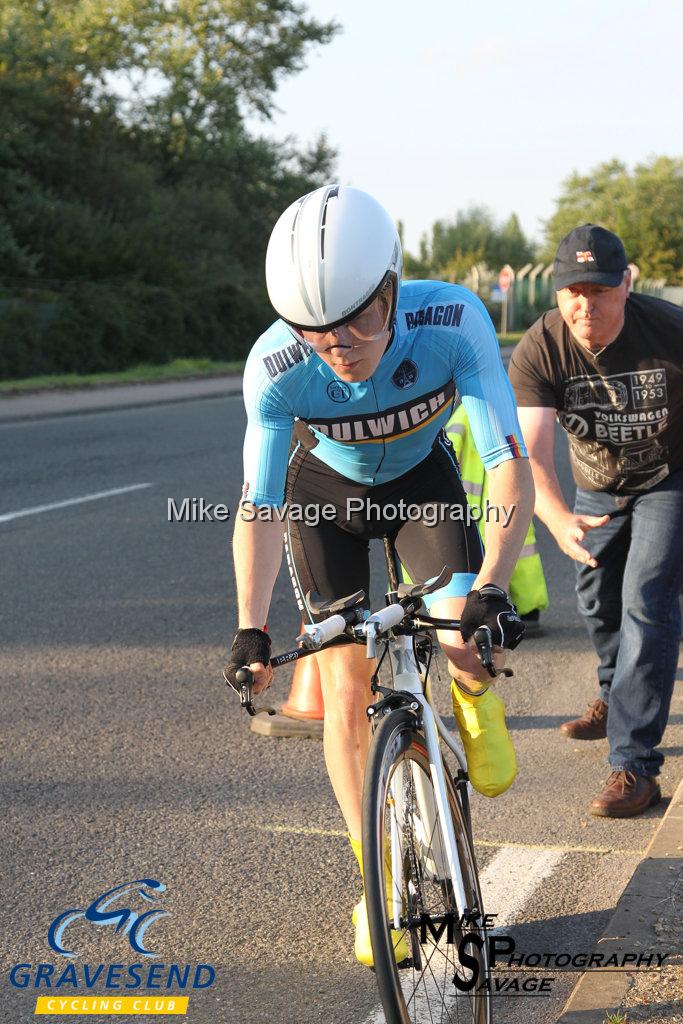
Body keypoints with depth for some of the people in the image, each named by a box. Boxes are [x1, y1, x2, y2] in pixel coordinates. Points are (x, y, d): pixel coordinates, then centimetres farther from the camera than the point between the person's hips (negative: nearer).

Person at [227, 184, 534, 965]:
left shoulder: (453, 323, -37)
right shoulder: (276, 366, -35)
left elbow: (510, 468, -39)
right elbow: (260, 506, -30)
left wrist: (488, 590, -52)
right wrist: (251, 630, -41)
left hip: (420, 475, 0)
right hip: (326, 488, 0)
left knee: (463, 643, -23)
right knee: (347, 689, -5)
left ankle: (474, 701, 15)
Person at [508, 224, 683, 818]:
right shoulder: (538, 351, -26)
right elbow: (530, 451, -35)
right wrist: (558, 518, -53)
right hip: (598, 487, 4)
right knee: (598, 601, 19)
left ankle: (635, 765, -14)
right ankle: (617, 698, 51)